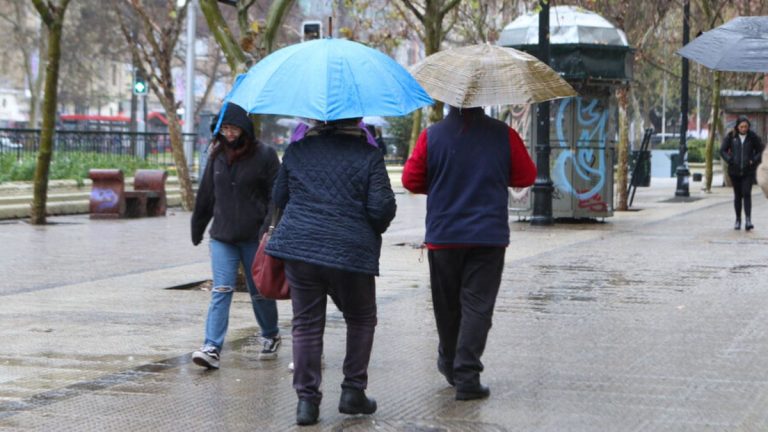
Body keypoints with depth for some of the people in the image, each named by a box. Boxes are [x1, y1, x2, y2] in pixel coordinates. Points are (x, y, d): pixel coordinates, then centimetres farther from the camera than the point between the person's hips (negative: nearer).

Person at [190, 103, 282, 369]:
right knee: (221, 290, -8)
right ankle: (212, 347, -14)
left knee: (259, 292, 10)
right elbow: (206, 195, 15)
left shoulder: (264, 155, -5)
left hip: (254, 237, -3)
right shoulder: (217, 156, 6)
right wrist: (197, 229, 20)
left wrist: (268, 230, -15)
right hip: (222, 237, 3)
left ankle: (270, 336, 33)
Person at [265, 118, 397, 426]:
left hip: (299, 247, 2)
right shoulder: (368, 156, -4)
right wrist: (374, 229, 12)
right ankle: (353, 391, 15)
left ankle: (307, 400, 3)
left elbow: (279, 198, 14)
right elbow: (382, 208, -9)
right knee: (361, 320, 17)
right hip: (351, 251, -2)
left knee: (306, 324, 7)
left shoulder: (297, 150, 6)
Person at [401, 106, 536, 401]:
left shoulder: (432, 136, -5)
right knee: (477, 305, -1)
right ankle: (466, 377, -8)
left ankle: (449, 364, 34)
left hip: (443, 236, 1)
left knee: (446, 304, 17)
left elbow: (410, 180, -1)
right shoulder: (503, 135, -4)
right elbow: (526, 176, 4)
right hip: (489, 236, -1)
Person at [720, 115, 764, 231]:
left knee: (747, 194, -12)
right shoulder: (731, 136, -1)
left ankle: (748, 220, -17)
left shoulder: (753, 137, -2)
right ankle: (738, 220, 19)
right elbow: (723, 150, 3)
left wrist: (754, 161, -7)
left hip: (748, 171, -1)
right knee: (737, 195, 9)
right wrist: (730, 160, -9)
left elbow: (760, 150, 7)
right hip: (734, 171, 1)